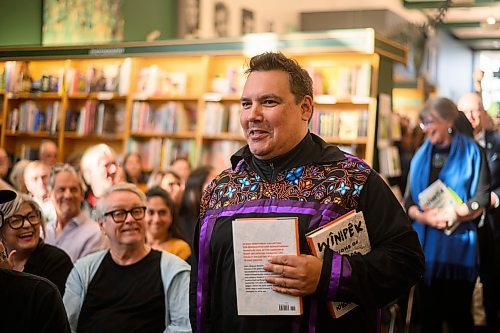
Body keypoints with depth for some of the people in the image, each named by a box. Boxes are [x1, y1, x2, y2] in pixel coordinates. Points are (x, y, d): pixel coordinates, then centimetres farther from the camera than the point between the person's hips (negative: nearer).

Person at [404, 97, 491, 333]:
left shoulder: (470, 152, 0)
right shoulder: (421, 155, 13)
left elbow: (480, 200, -5)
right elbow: (409, 200, 8)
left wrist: (450, 215, -18)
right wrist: (422, 216, -12)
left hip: (458, 245, -3)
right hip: (426, 244, 4)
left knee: (458, 313, 3)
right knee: (429, 313, 8)